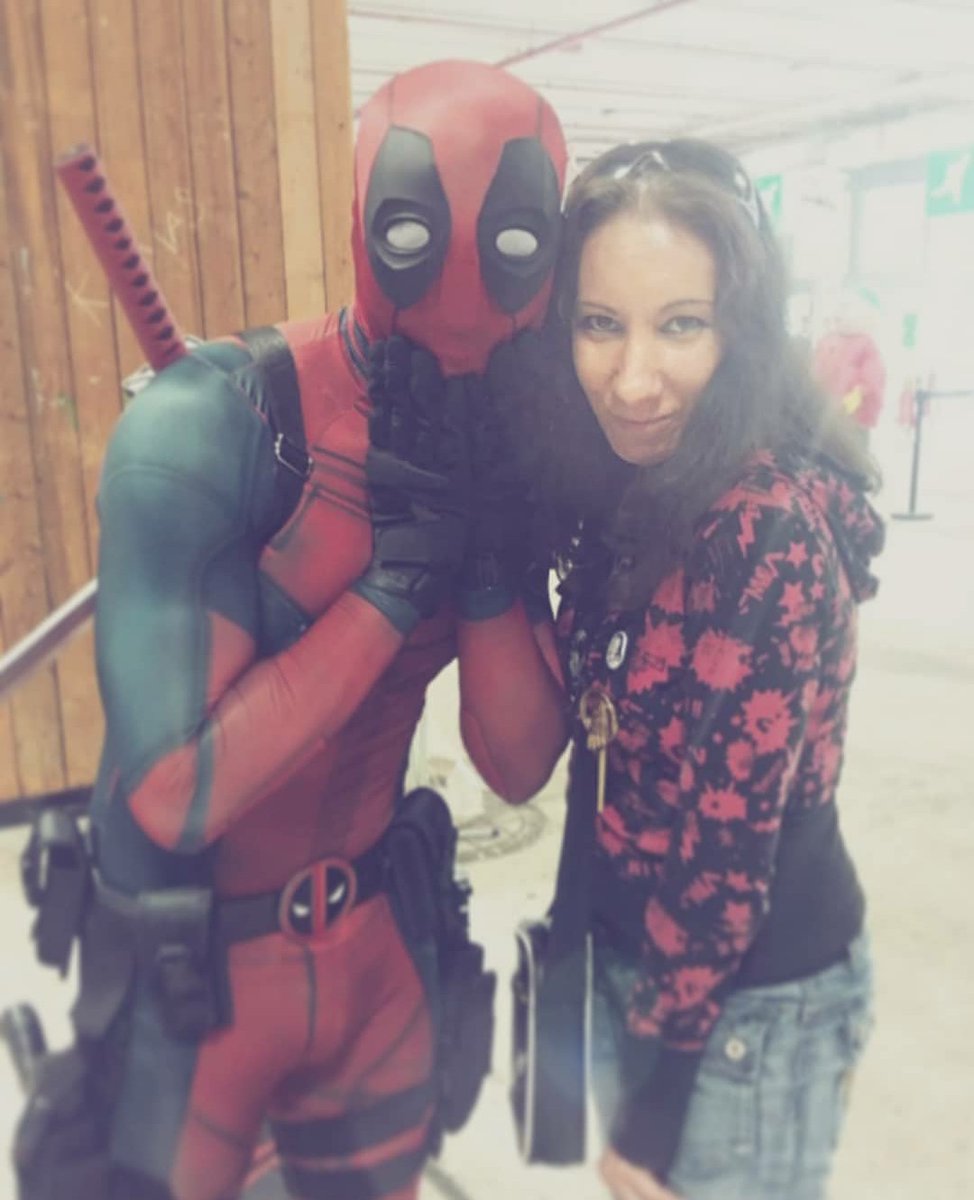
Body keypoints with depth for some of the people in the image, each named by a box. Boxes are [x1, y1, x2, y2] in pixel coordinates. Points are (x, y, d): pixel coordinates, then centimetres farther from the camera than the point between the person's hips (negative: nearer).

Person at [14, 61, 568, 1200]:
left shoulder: (505, 456, -7)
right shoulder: (207, 421, -23)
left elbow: (520, 765, -9)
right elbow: (174, 794, -27)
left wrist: (483, 557, -24)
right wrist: (396, 579, -28)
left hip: (372, 945, 5)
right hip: (187, 972, -4)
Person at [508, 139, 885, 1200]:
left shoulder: (770, 530, -27)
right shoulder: (630, 490, -4)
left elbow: (724, 841, -22)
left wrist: (656, 1096, -13)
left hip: (748, 1000, -7)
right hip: (639, 952, 7)